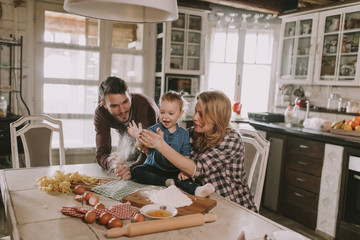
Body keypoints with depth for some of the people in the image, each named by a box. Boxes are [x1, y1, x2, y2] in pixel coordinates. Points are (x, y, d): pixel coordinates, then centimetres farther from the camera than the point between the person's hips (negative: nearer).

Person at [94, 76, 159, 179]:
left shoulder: (145, 106, -41)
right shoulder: (100, 113, -28)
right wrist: (111, 162, -57)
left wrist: (132, 168, -62)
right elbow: (101, 153, -33)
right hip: (128, 141, 3)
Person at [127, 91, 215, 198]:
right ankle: (166, 182, -31)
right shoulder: (154, 129, 0)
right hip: (154, 169, 0)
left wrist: (184, 171, -17)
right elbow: (144, 148, -11)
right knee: (135, 171, -25)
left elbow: (186, 155, 1)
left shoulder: (184, 134, 4)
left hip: (174, 171, 0)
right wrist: (139, 137, -33)